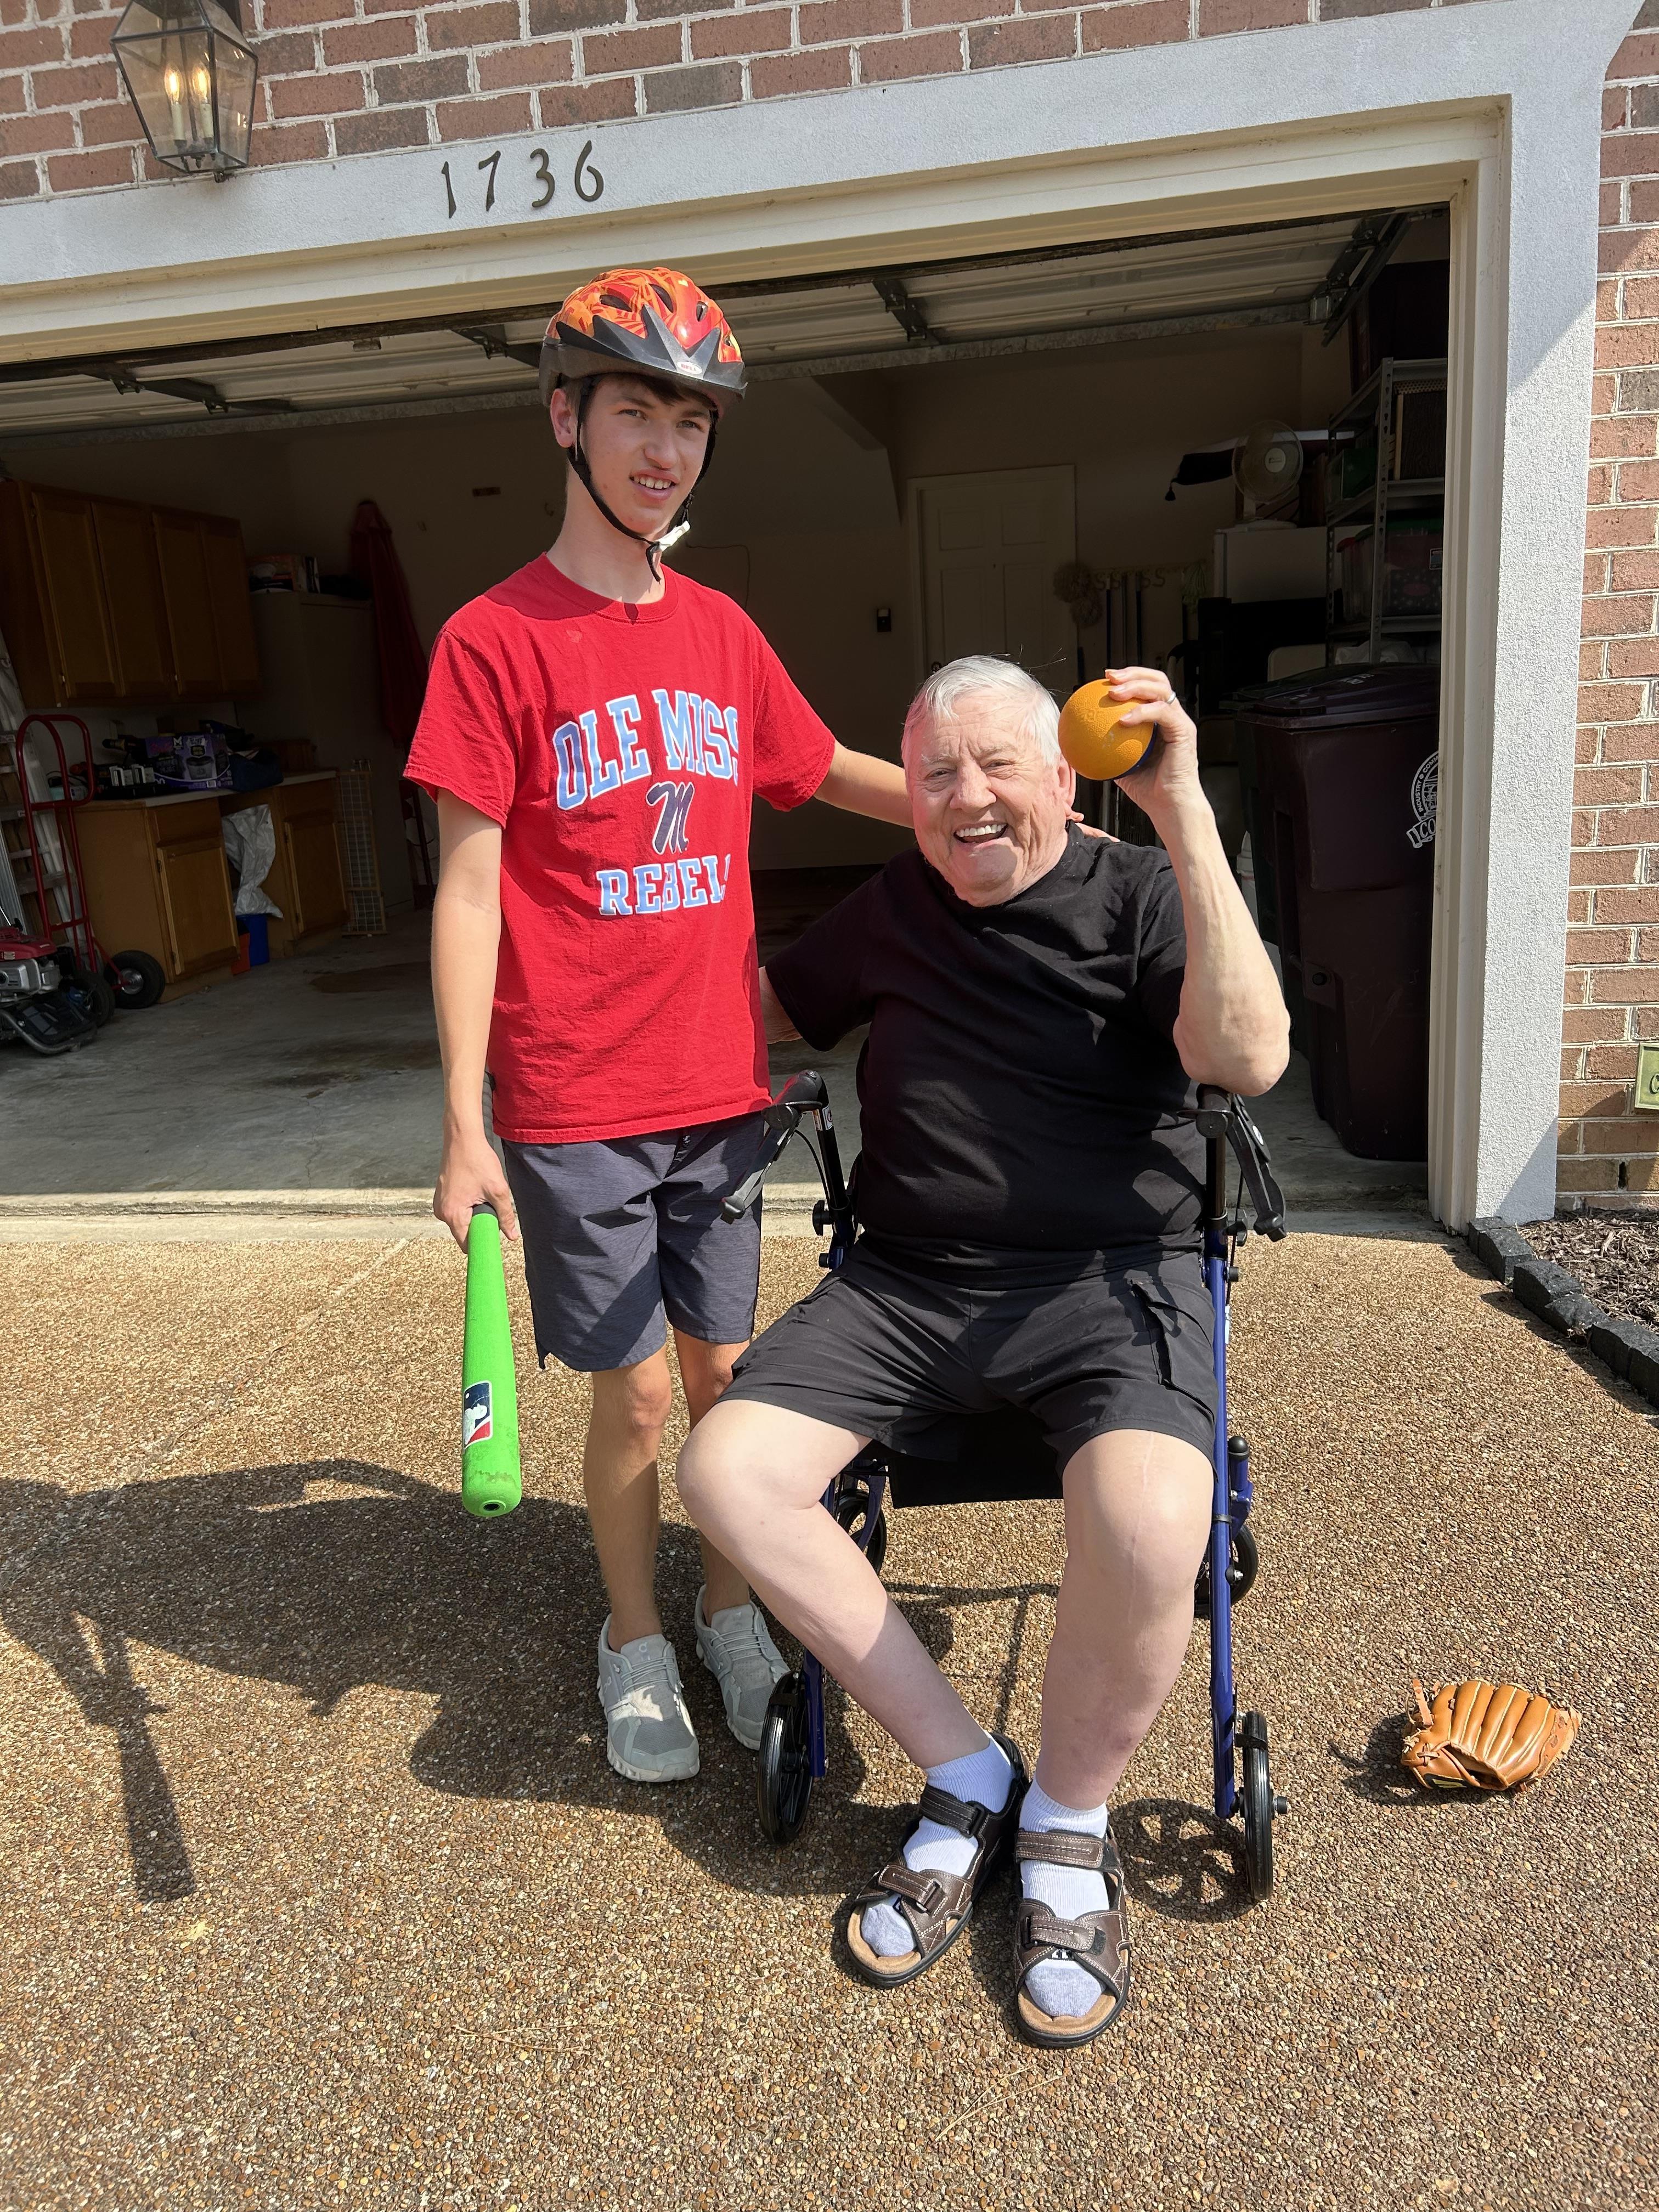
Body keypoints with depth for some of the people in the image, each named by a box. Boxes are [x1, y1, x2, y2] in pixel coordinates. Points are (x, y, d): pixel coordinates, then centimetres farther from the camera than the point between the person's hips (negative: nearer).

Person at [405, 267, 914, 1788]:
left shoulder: (723, 632, 9)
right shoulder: (494, 640, -6)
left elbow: (825, 773, 24)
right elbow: (468, 890, -9)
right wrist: (463, 1125, -13)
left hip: (722, 1086, 4)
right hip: (576, 1104, -4)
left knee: (723, 1368, 13)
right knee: (633, 1389, 5)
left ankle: (730, 1609, 35)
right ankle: (636, 1641, 30)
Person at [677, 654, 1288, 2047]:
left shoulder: (1141, 898, 1)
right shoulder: (891, 913, 15)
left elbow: (1250, 1058, -19)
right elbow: (772, 1005, 33)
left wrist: (1186, 816, -23)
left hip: (1108, 1278, -4)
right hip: (907, 1285, 5)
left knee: (1151, 1527, -33)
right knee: (728, 1471, -16)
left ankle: (1068, 1820, 1)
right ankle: (967, 1778, 1)